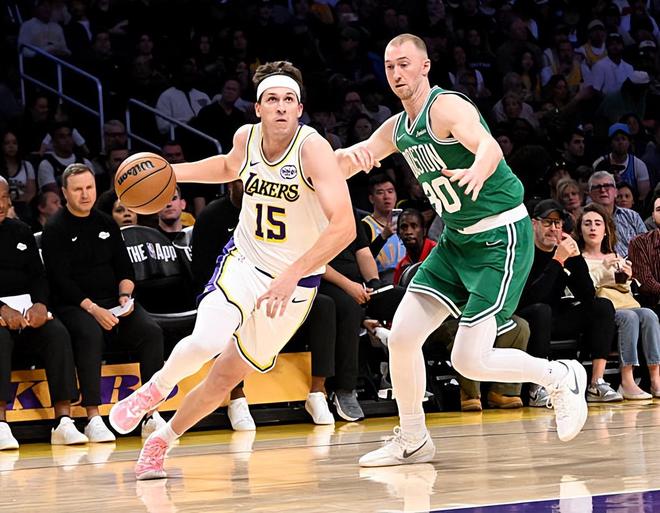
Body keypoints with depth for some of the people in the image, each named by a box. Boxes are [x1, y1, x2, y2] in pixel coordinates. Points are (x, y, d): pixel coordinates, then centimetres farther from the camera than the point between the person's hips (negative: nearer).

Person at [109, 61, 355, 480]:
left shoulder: (313, 148, -24)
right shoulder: (247, 137, -7)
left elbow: (344, 226, -35)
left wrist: (292, 274, -44)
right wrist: (172, 172, 7)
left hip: (295, 280, -2)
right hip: (244, 259, 2)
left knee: (226, 378, 7)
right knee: (206, 343, -27)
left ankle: (162, 441, 30)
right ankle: (155, 390, 3)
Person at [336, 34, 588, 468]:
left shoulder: (447, 107, -18)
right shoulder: (397, 128, 8)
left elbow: (489, 146, -36)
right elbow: (337, 166, 10)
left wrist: (478, 170, -61)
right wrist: (351, 155, -15)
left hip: (502, 237, -8)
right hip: (457, 240, 8)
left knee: (469, 362, -13)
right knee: (402, 335, -1)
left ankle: (561, 378, 11)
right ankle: (412, 441, 14)